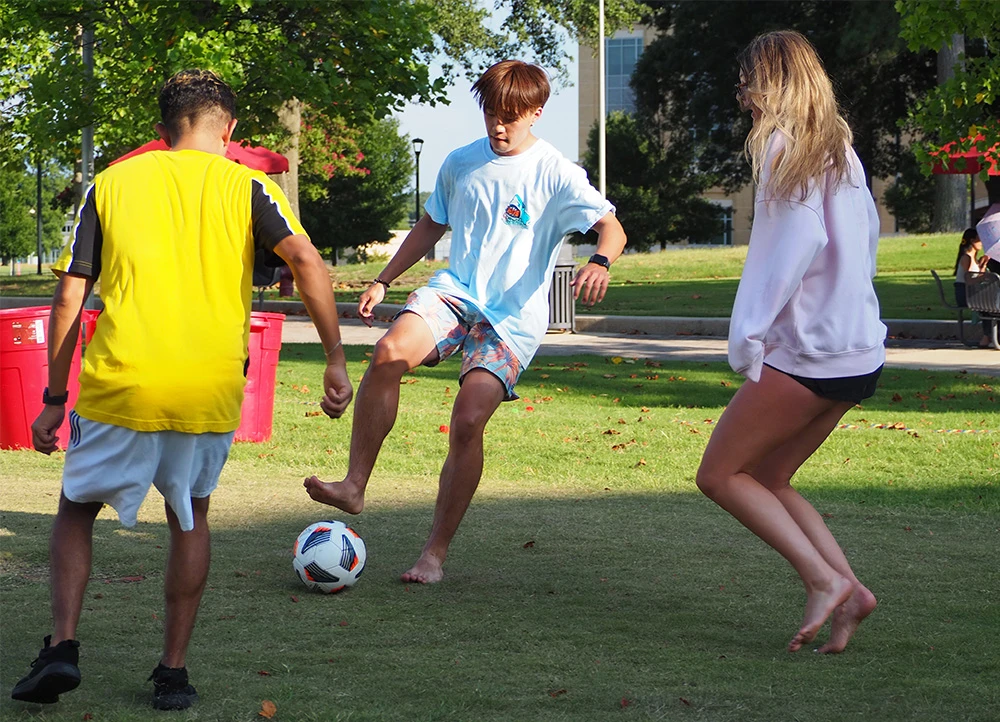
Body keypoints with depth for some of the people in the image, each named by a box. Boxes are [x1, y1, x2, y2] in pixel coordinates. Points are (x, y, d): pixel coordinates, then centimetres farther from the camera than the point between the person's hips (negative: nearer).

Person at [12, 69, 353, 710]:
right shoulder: (245, 186, 8)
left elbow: (69, 297, 7)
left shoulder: (113, 183, 11)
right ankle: (174, 672, 17)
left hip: (118, 385, 0)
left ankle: (63, 646, 2)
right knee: (190, 517, 22)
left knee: (77, 509, 20)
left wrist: (55, 399, 12)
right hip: (210, 392, 0)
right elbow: (305, 259, -10)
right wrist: (336, 359, -9)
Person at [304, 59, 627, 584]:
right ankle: (354, 485, -24)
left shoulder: (556, 174, -4)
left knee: (468, 420, -19)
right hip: (455, 291, 3)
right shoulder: (460, 164, 10)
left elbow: (612, 229, -11)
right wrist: (384, 280, 19)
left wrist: (600, 261, -34)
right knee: (389, 352, -29)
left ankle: (435, 553, -6)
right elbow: (431, 227, 25)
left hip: (515, 316, -3)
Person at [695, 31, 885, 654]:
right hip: (859, 352, 9)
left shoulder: (784, 145, -9)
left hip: (808, 352, -9)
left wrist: (749, 334, -17)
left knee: (721, 474, 2)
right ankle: (848, 589, 3)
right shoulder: (840, 148, 15)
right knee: (767, 480, 17)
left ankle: (825, 579, -9)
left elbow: (802, 238, -21)